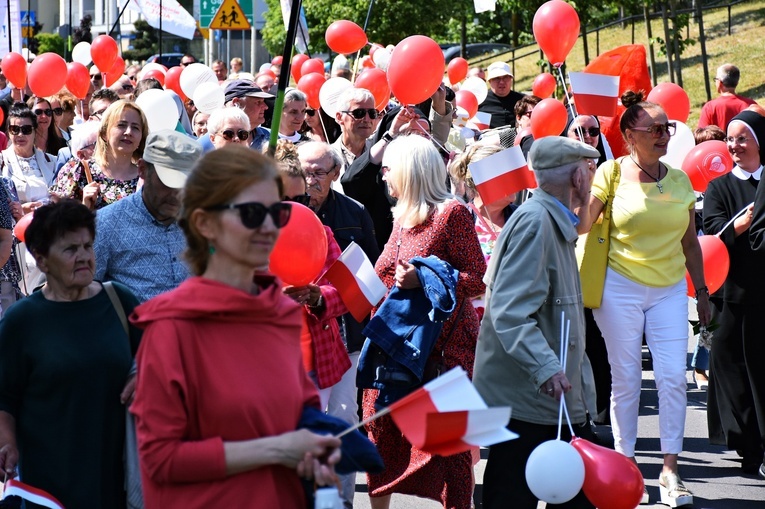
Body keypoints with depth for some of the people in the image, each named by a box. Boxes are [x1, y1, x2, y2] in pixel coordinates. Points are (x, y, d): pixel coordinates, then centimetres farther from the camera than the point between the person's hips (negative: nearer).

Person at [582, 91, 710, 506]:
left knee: (674, 377, -4)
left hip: (669, 289, 3)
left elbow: (690, 242, 13)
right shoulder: (612, 173, -5)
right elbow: (582, 224, -13)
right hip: (621, 287, -3)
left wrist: (702, 291, 13)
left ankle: (670, 470, 2)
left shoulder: (679, 180, 6)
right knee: (626, 379, 2)